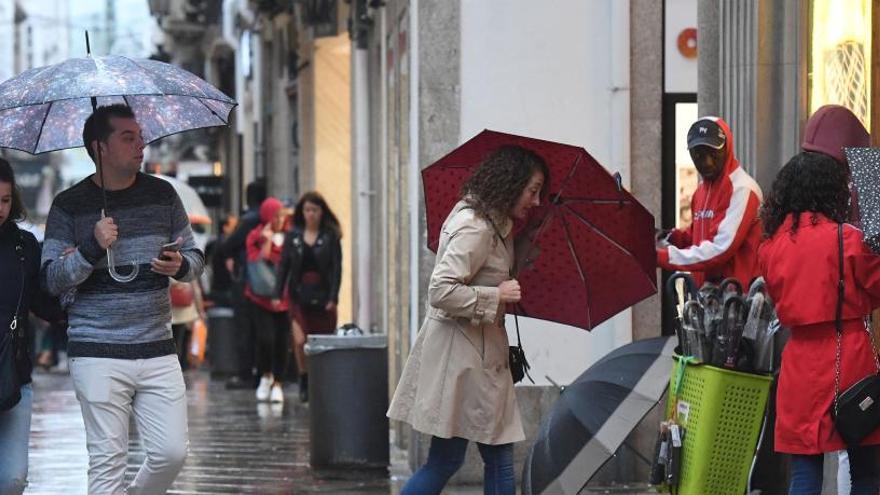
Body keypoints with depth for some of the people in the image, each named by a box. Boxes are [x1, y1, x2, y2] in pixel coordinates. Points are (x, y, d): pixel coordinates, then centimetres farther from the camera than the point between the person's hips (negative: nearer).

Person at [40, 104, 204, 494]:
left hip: (157, 349, 3)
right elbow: (52, 279, -2)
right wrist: (92, 247, -19)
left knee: (172, 453, -2)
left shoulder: (163, 195, 9)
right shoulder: (69, 206, 0)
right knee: (107, 461, -4)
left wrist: (181, 266, -9)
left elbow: (195, 257, 14)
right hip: (98, 355, -3)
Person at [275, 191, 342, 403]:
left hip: (323, 296, -1)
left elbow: (337, 268, -2)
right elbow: (283, 265, 8)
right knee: (300, 341, -13)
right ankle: (304, 380, 8)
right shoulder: (293, 236, 7)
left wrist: (333, 297, -10)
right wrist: (277, 294, 0)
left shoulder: (331, 237, 2)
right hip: (299, 296, 1)